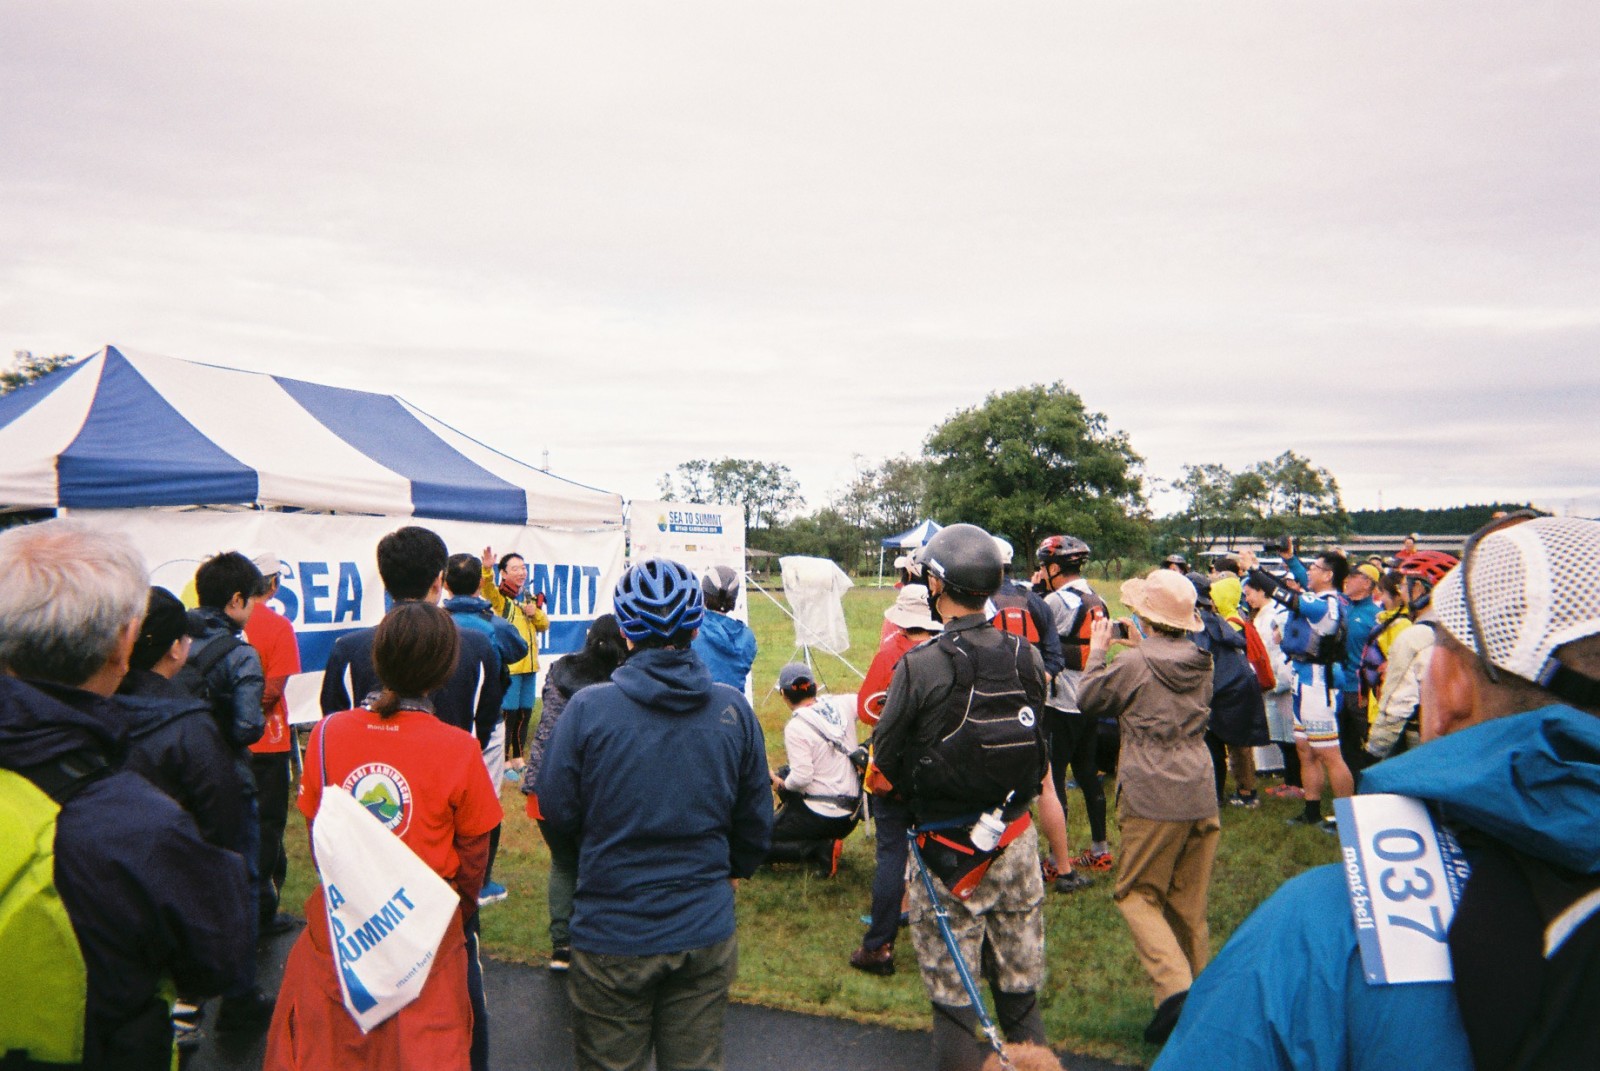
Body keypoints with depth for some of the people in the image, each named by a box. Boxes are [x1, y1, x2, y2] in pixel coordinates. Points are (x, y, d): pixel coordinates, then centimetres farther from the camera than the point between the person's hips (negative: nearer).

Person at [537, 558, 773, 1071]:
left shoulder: (588, 708, -16)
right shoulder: (734, 710, -7)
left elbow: (558, 812, -5)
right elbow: (756, 819, 3)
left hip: (611, 936, -2)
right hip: (705, 932, 2)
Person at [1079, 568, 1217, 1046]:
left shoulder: (1135, 664, -12)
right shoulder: (1201, 661, 4)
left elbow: (1089, 697, 2)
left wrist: (1097, 651, 13)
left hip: (1152, 798, -6)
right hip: (1200, 795, 6)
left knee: (1137, 894, 7)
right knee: (1189, 903, 17)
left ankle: (1174, 986, -10)